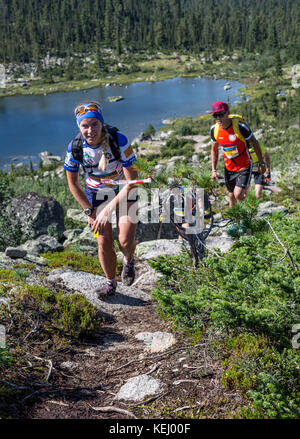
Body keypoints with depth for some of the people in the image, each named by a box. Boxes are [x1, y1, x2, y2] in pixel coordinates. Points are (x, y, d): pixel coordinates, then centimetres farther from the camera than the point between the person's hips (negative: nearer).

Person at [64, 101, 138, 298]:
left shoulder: (119, 140, -30)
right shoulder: (75, 147, -22)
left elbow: (132, 181, -27)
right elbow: (73, 183, -5)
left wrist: (108, 210, -31)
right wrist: (89, 211, -7)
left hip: (124, 190, -2)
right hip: (96, 193, 2)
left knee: (125, 241, -15)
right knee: (104, 243, -2)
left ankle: (129, 262, 22)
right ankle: (111, 283, 23)